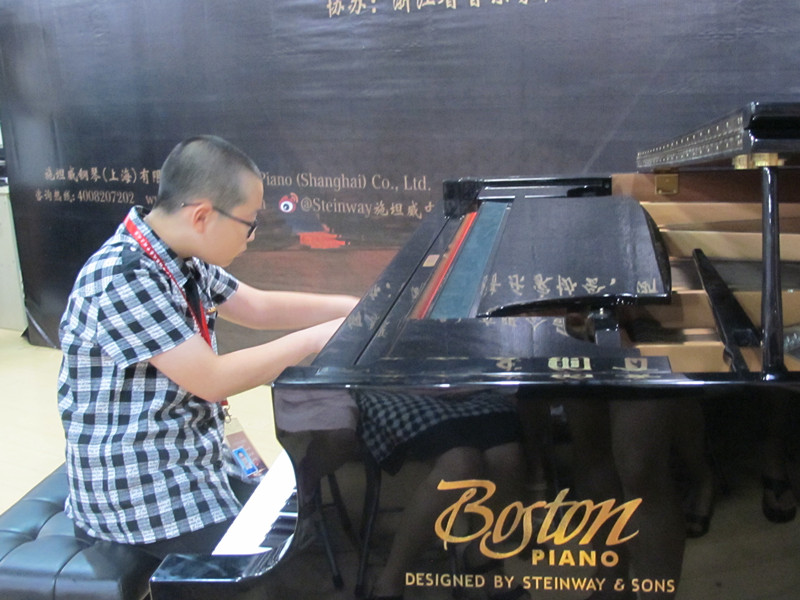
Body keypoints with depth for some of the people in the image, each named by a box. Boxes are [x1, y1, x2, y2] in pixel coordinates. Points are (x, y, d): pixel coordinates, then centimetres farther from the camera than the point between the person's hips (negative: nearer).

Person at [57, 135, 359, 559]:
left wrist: (361, 309, 6)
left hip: (197, 461, 9)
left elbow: (260, 308, 11)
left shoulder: (184, 260, 1)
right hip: (139, 493, -8)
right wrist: (313, 339, -19)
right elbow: (212, 380, -27)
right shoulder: (123, 279, -26)